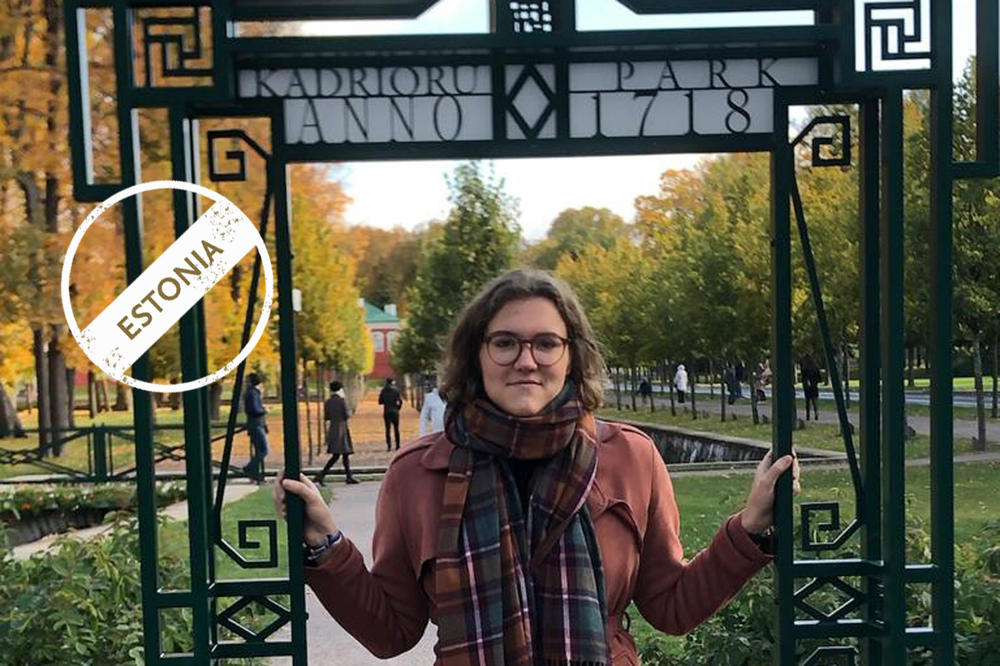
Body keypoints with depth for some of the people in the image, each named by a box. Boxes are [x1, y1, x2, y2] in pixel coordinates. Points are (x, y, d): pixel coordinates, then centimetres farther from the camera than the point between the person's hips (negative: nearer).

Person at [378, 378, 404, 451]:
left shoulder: (383, 391, 0)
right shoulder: (396, 390, -5)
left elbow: (380, 402, 2)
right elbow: (400, 401, -11)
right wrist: (398, 408, 5)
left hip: (386, 412, 1)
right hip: (394, 411, -1)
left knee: (387, 429, 4)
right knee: (396, 429, 9)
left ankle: (389, 446, -4)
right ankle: (397, 446, 10)